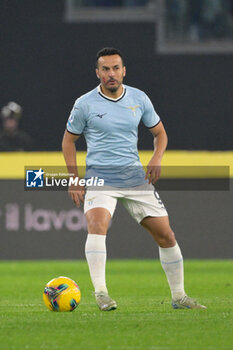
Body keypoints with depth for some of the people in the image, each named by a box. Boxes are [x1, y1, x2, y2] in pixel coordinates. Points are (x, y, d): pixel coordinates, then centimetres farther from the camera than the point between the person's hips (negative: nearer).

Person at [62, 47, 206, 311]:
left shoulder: (139, 99, 4)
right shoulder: (85, 104, -4)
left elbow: (159, 133, 16)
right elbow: (68, 140, 7)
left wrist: (157, 158, -4)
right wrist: (74, 180, -1)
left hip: (135, 178, 3)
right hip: (99, 179, -3)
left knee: (166, 235, 2)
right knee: (97, 225, -31)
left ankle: (178, 297, 17)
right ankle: (100, 293, -31)